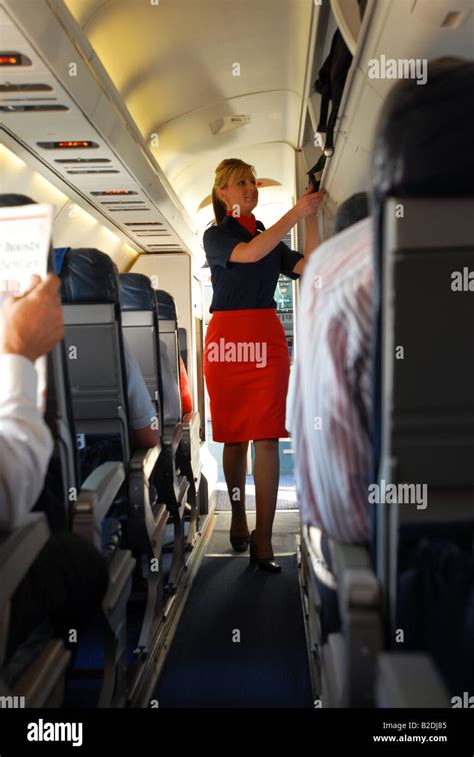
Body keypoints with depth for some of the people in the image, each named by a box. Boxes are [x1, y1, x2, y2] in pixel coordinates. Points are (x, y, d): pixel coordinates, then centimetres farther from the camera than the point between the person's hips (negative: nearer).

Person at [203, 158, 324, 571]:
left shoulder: (270, 235, 19)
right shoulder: (215, 236, 6)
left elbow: (309, 267, 3)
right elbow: (250, 253, -16)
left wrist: (312, 216, -4)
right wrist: (296, 213, -16)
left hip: (268, 339, 2)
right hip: (226, 339, -2)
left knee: (266, 438, -6)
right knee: (234, 437, 6)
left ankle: (263, 540, -4)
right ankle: (238, 518, 25)